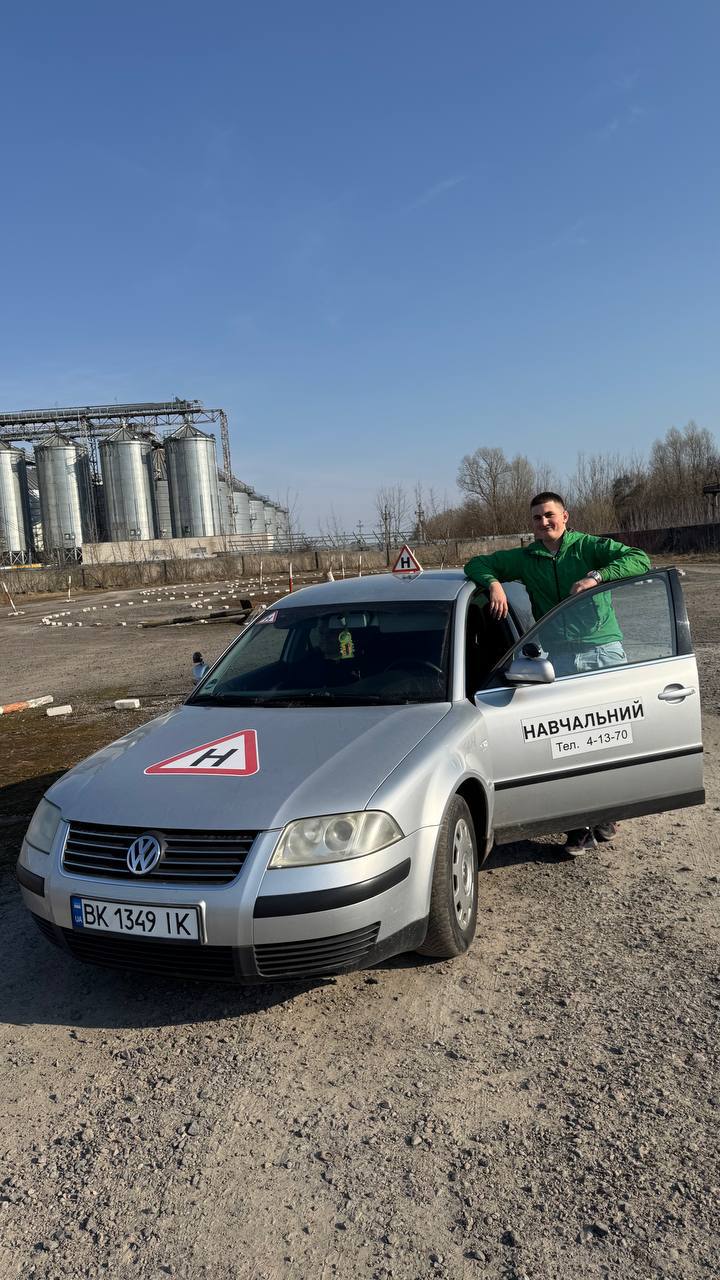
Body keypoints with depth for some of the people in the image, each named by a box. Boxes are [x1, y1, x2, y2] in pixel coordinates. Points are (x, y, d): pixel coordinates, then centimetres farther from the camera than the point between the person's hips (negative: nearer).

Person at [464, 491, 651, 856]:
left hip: (603, 650, -1)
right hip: (557, 659, 1)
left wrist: (596, 576, -18)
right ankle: (579, 828, 2)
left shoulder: (589, 547, 6)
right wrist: (494, 583, -3)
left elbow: (640, 559, -5)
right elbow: (477, 564, 19)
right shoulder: (525, 559, 15)